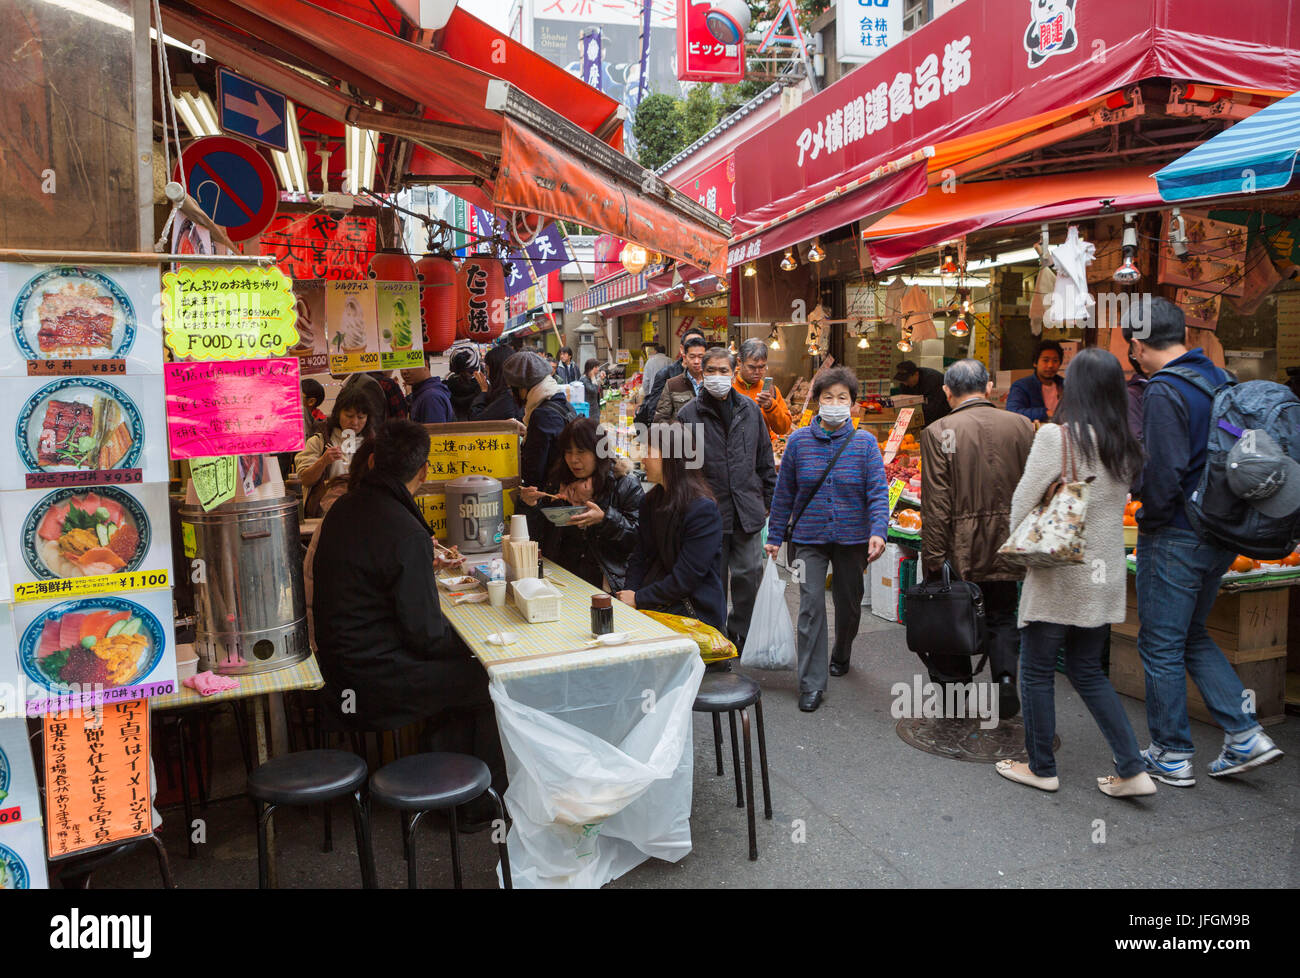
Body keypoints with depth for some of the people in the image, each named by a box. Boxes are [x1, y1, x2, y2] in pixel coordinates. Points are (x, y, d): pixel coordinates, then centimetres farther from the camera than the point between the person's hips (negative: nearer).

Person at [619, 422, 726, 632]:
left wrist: (638, 598, -12)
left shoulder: (703, 509, -16)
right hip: (653, 605, 7)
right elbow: (639, 557, 11)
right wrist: (627, 594, -6)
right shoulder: (650, 501, 10)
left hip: (694, 612, -7)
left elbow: (686, 577, -17)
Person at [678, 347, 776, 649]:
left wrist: (769, 499, 13)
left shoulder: (749, 409, 9)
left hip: (747, 510, 3)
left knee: (749, 573, 7)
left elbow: (765, 459, 14)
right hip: (709, 511, -2)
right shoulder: (689, 415, -2)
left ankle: (742, 634, 25)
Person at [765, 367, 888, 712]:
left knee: (849, 604, 17)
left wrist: (878, 531, -22)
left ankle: (841, 656, 45)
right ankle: (812, 684, -2)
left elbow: (878, 491, -7)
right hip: (809, 538, -1)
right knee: (811, 607, -9)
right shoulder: (799, 441, -1)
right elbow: (784, 492, 5)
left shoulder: (865, 443, -3)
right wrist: (775, 536, 5)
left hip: (852, 538, 1)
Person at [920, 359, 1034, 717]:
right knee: (1002, 616, 19)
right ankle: (1006, 677, 5)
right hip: (1006, 544, 3)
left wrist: (933, 557, -9)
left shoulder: (938, 432, -10)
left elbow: (936, 503, -13)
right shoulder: (1022, 425, 0)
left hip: (960, 549, -3)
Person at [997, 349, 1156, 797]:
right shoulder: (1125, 446, 3)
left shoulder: (1056, 436, -16)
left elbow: (1022, 503, -11)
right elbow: (1115, 504, 10)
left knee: (1037, 671, 9)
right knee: (1088, 671, 18)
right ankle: (1132, 769, 16)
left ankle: (1041, 768, 21)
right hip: (1105, 575, 7)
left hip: (1058, 575, -6)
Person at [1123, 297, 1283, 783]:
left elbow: (1163, 473, -23)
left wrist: (1149, 521, -7)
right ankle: (1245, 735, 18)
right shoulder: (1219, 380, 8)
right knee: (1193, 636, 22)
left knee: (1161, 645, 5)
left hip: (1176, 538, -8)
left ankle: (1172, 756, 16)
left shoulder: (1164, 390, -18)